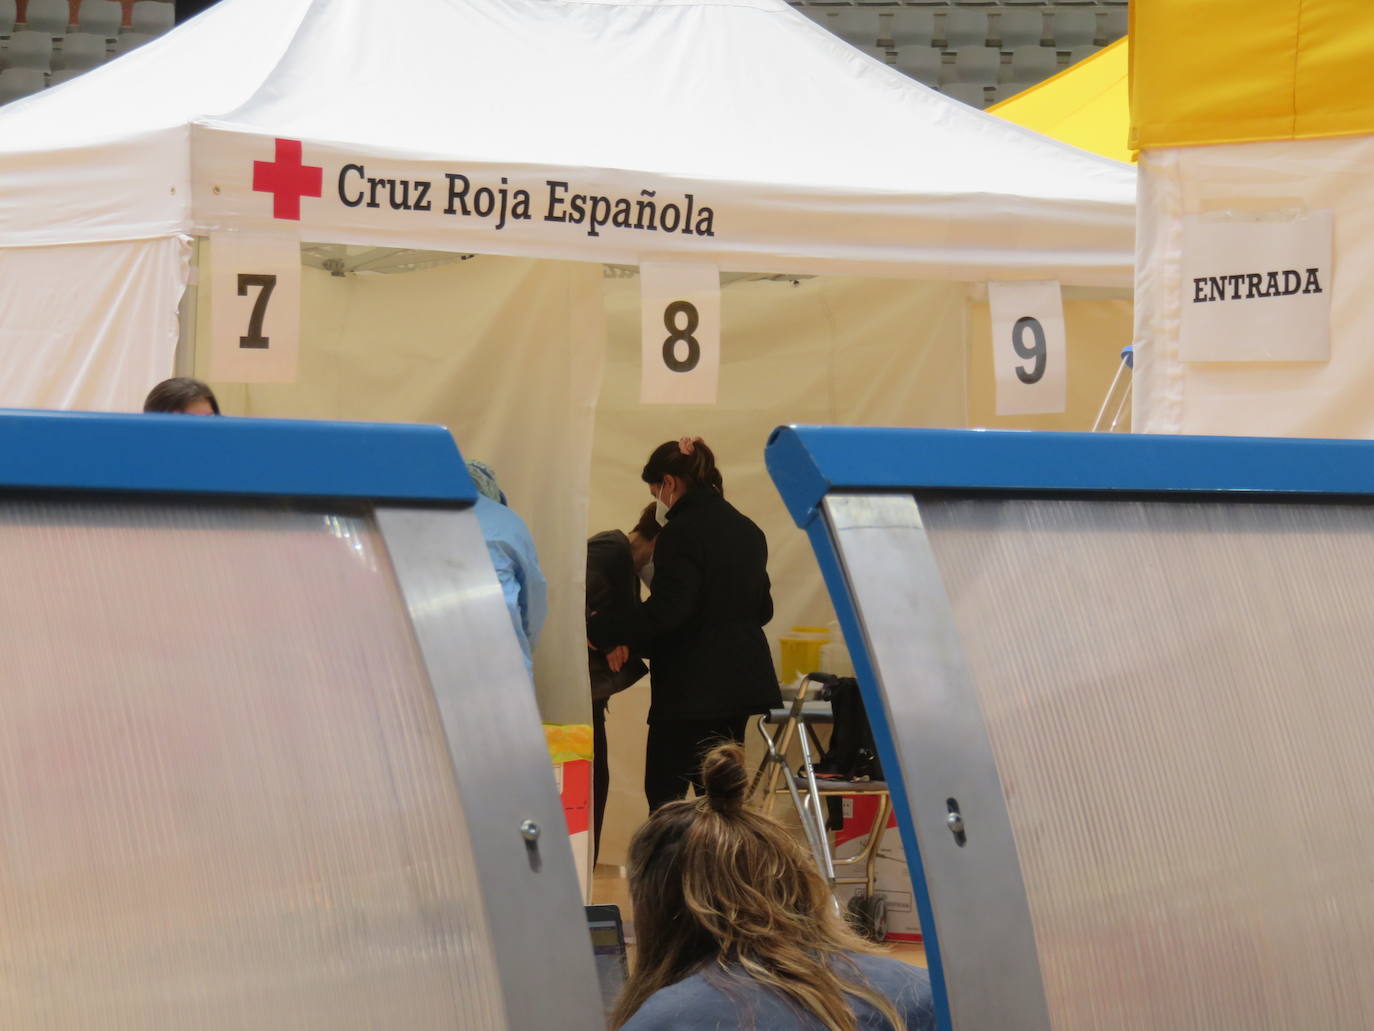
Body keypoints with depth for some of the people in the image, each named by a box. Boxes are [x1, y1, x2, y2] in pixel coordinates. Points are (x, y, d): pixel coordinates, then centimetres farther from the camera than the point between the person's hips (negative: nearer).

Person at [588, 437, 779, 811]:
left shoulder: (682, 534, -14)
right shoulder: (747, 531, 13)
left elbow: (664, 612, -24)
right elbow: (762, 607, 22)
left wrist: (598, 630, -18)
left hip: (693, 686, -9)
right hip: (741, 678, 9)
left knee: (664, 790, -4)